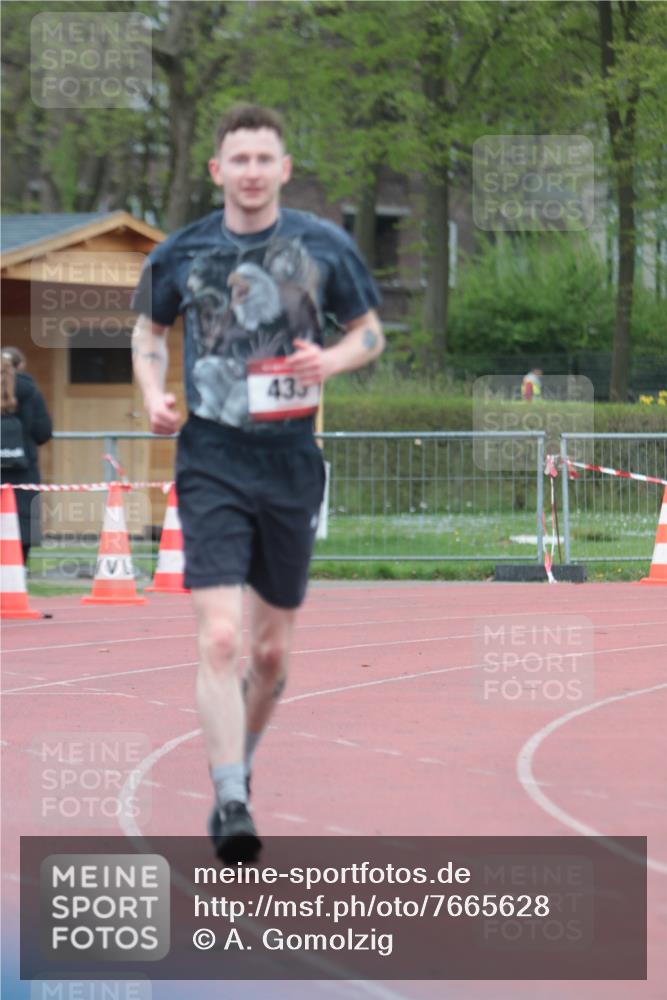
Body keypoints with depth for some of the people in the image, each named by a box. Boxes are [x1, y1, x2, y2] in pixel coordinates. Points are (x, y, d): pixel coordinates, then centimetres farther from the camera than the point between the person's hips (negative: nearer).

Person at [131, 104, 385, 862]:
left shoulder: (324, 246, 1)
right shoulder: (180, 254, 1)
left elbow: (370, 332, 12)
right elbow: (148, 330, 18)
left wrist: (334, 360, -9)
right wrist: (153, 392, 0)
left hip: (290, 459, 2)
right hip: (211, 461, -2)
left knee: (272, 652, 11)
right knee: (219, 638, -17)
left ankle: (238, 768, 36)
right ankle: (231, 804, -17)